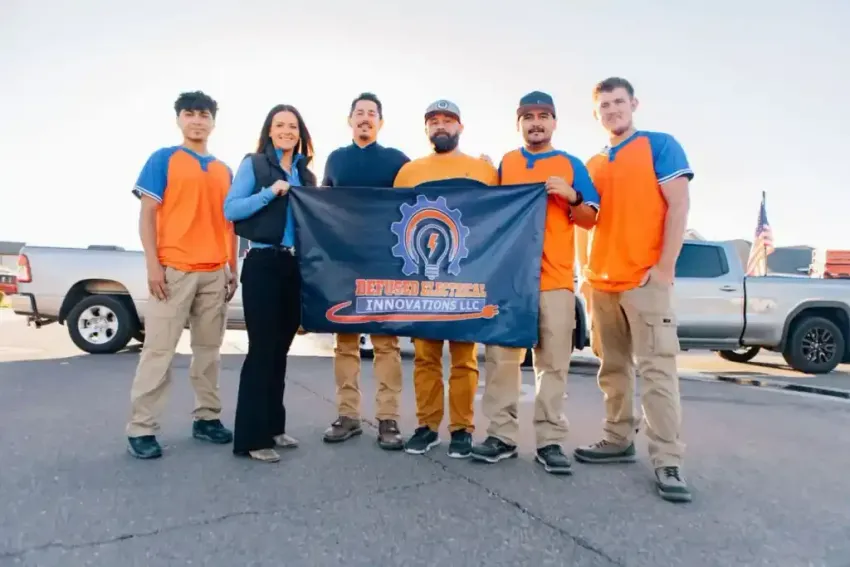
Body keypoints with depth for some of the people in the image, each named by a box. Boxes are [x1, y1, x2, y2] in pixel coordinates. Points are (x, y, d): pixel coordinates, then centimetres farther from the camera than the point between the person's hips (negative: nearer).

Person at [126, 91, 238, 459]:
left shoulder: (224, 170, 16)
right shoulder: (163, 159, 4)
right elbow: (147, 214, -2)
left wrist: (233, 269, 11)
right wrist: (153, 264, -11)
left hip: (215, 272, 5)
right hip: (174, 269, -4)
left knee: (209, 349, 9)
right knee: (159, 349, -3)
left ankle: (207, 418, 19)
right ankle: (141, 428, 5)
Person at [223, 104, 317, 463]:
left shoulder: (306, 175, 16)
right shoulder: (253, 165, 1)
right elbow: (230, 209, -9)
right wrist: (270, 192, -17)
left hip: (296, 266, 6)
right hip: (262, 264, -6)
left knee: (281, 348, 11)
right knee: (261, 348, -6)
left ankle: (273, 425, 23)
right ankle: (251, 436, 2)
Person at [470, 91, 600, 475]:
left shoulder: (571, 165, 11)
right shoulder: (505, 163, 16)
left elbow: (591, 220, 9)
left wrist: (571, 197, -10)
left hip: (555, 279, -1)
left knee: (554, 361, -1)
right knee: (501, 356, -1)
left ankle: (550, 441, 7)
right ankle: (502, 434, 8)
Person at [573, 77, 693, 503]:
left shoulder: (660, 145, 2)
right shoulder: (594, 164, 18)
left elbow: (678, 206, -6)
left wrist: (665, 268, -13)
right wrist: (588, 270, 10)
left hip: (645, 279, -6)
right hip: (601, 282, 6)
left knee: (656, 367, -8)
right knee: (614, 368, 10)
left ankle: (667, 460, -3)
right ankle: (618, 440, 20)